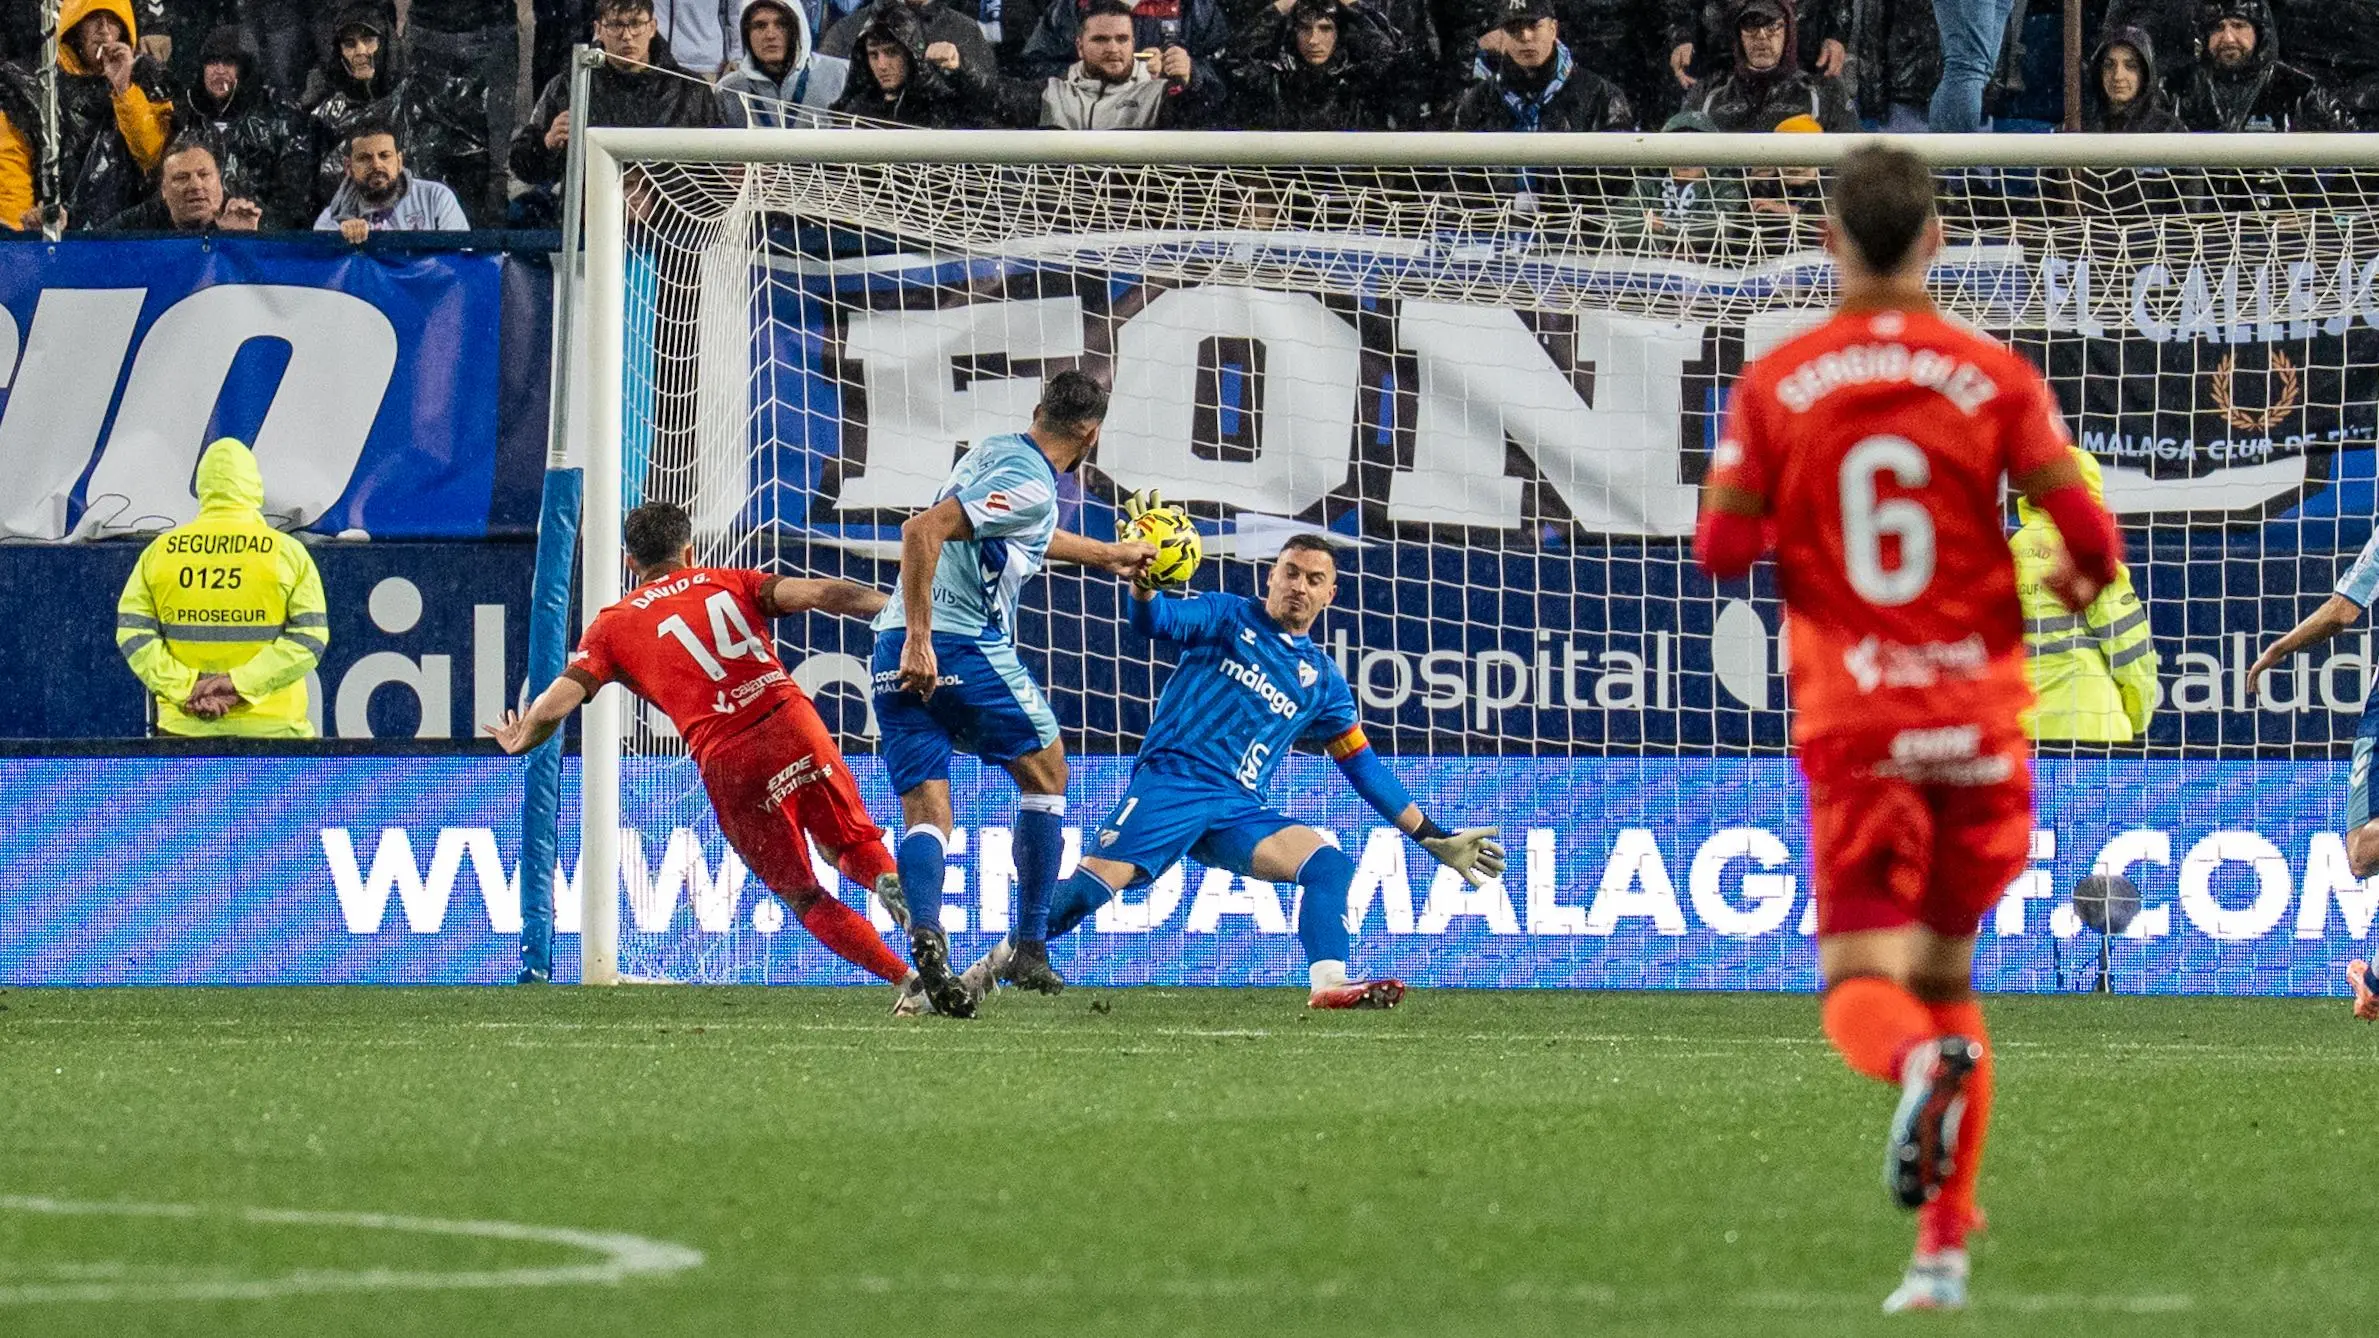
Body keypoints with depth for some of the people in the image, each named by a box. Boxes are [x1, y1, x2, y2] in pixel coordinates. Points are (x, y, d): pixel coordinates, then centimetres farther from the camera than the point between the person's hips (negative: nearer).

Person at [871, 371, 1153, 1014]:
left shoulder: (995, 453, 17)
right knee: (1044, 773, 15)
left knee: (925, 813, 2)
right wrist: (920, 639, -26)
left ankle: (924, 933, -26)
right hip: (963, 646, -8)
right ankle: (1029, 952, 15)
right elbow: (924, 528, -25)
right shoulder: (1030, 486, -12)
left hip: (898, 650, 8)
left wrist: (1106, 554, 52)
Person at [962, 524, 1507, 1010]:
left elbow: (1364, 766, 24)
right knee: (1087, 889, -20)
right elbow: (1156, 620, -8)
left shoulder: (1322, 681, 19)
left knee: (1331, 865, -19)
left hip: (1239, 810, 4)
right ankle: (988, 970, -5)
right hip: (1171, 783, -4)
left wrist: (1431, 836, 21)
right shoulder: (1230, 617, 9)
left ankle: (1329, 986, -29)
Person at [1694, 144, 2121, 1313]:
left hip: (1851, 725, -1)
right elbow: (2090, 534, -7)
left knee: (1861, 986, -2)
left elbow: (1719, 551, -4)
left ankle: (1919, 1066, -39)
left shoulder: (1773, 387, 0)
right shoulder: (1996, 379, -1)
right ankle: (1944, 1246, 10)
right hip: (1979, 716, 1)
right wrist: (2081, 581, 16)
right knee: (1947, 976, 16)